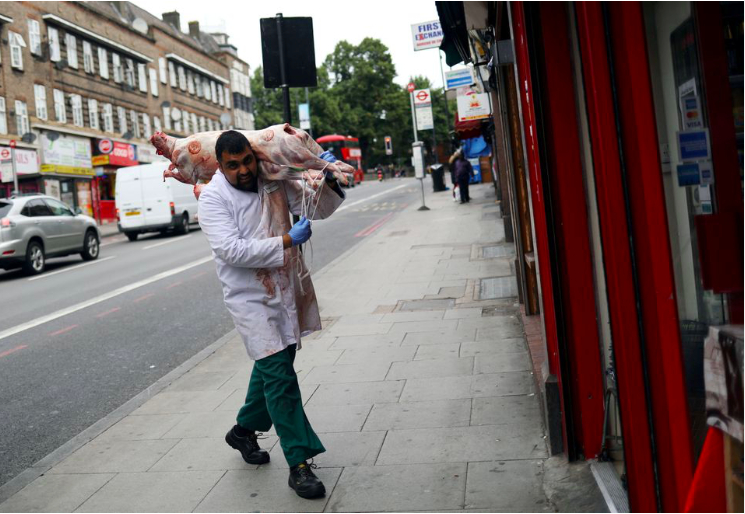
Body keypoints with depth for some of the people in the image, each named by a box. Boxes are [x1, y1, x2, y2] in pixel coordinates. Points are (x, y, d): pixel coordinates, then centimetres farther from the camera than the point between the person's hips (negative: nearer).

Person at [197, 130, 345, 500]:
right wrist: (287, 241, -26)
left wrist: (331, 183, -11)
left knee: (271, 364, 19)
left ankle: (244, 430, 42)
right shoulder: (213, 199, -12)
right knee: (279, 376, -10)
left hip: (287, 292, 6)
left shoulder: (274, 182, 2)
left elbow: (318, 207, 10)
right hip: (251, 299, -6)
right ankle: (299, 463, -1)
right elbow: (232, 250, -24)